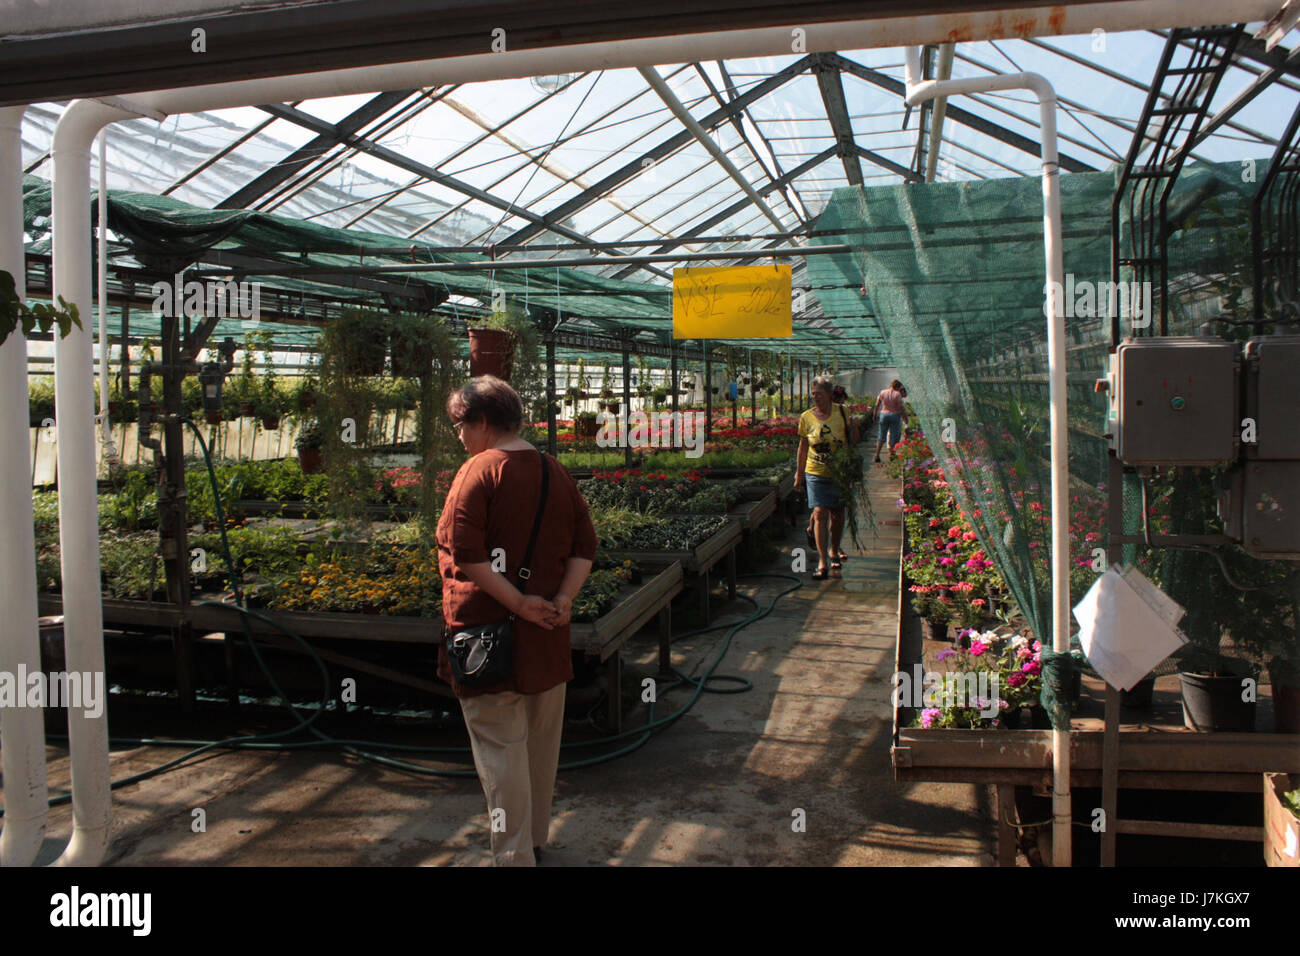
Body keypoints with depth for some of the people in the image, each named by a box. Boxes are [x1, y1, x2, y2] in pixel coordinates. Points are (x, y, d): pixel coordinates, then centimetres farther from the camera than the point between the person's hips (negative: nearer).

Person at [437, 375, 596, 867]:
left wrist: (519, 603, -18)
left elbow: (465, 554, -21)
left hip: (491, 630, -7)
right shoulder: (556, 471, 9)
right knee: (542, 742, 19)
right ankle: (535, 838, 35)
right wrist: (562, 600, -4)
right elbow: (585, 545, 6)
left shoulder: (479, 471, -12)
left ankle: (514, 854, 7)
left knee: (501, 748, 1)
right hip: (547, 637, 7)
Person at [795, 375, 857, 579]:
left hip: (840, 473, 1)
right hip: (816, 473, -1)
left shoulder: (841, 412, 0)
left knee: (837, 514, 12)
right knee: (820, 513, -11)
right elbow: (803, 447, 10)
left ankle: (834, 550, 35)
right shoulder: (807, 417, 0)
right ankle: (822, 562, -11)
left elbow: (852, 442, 11)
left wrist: (854, 431, -11)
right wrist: (799, 473, 13)